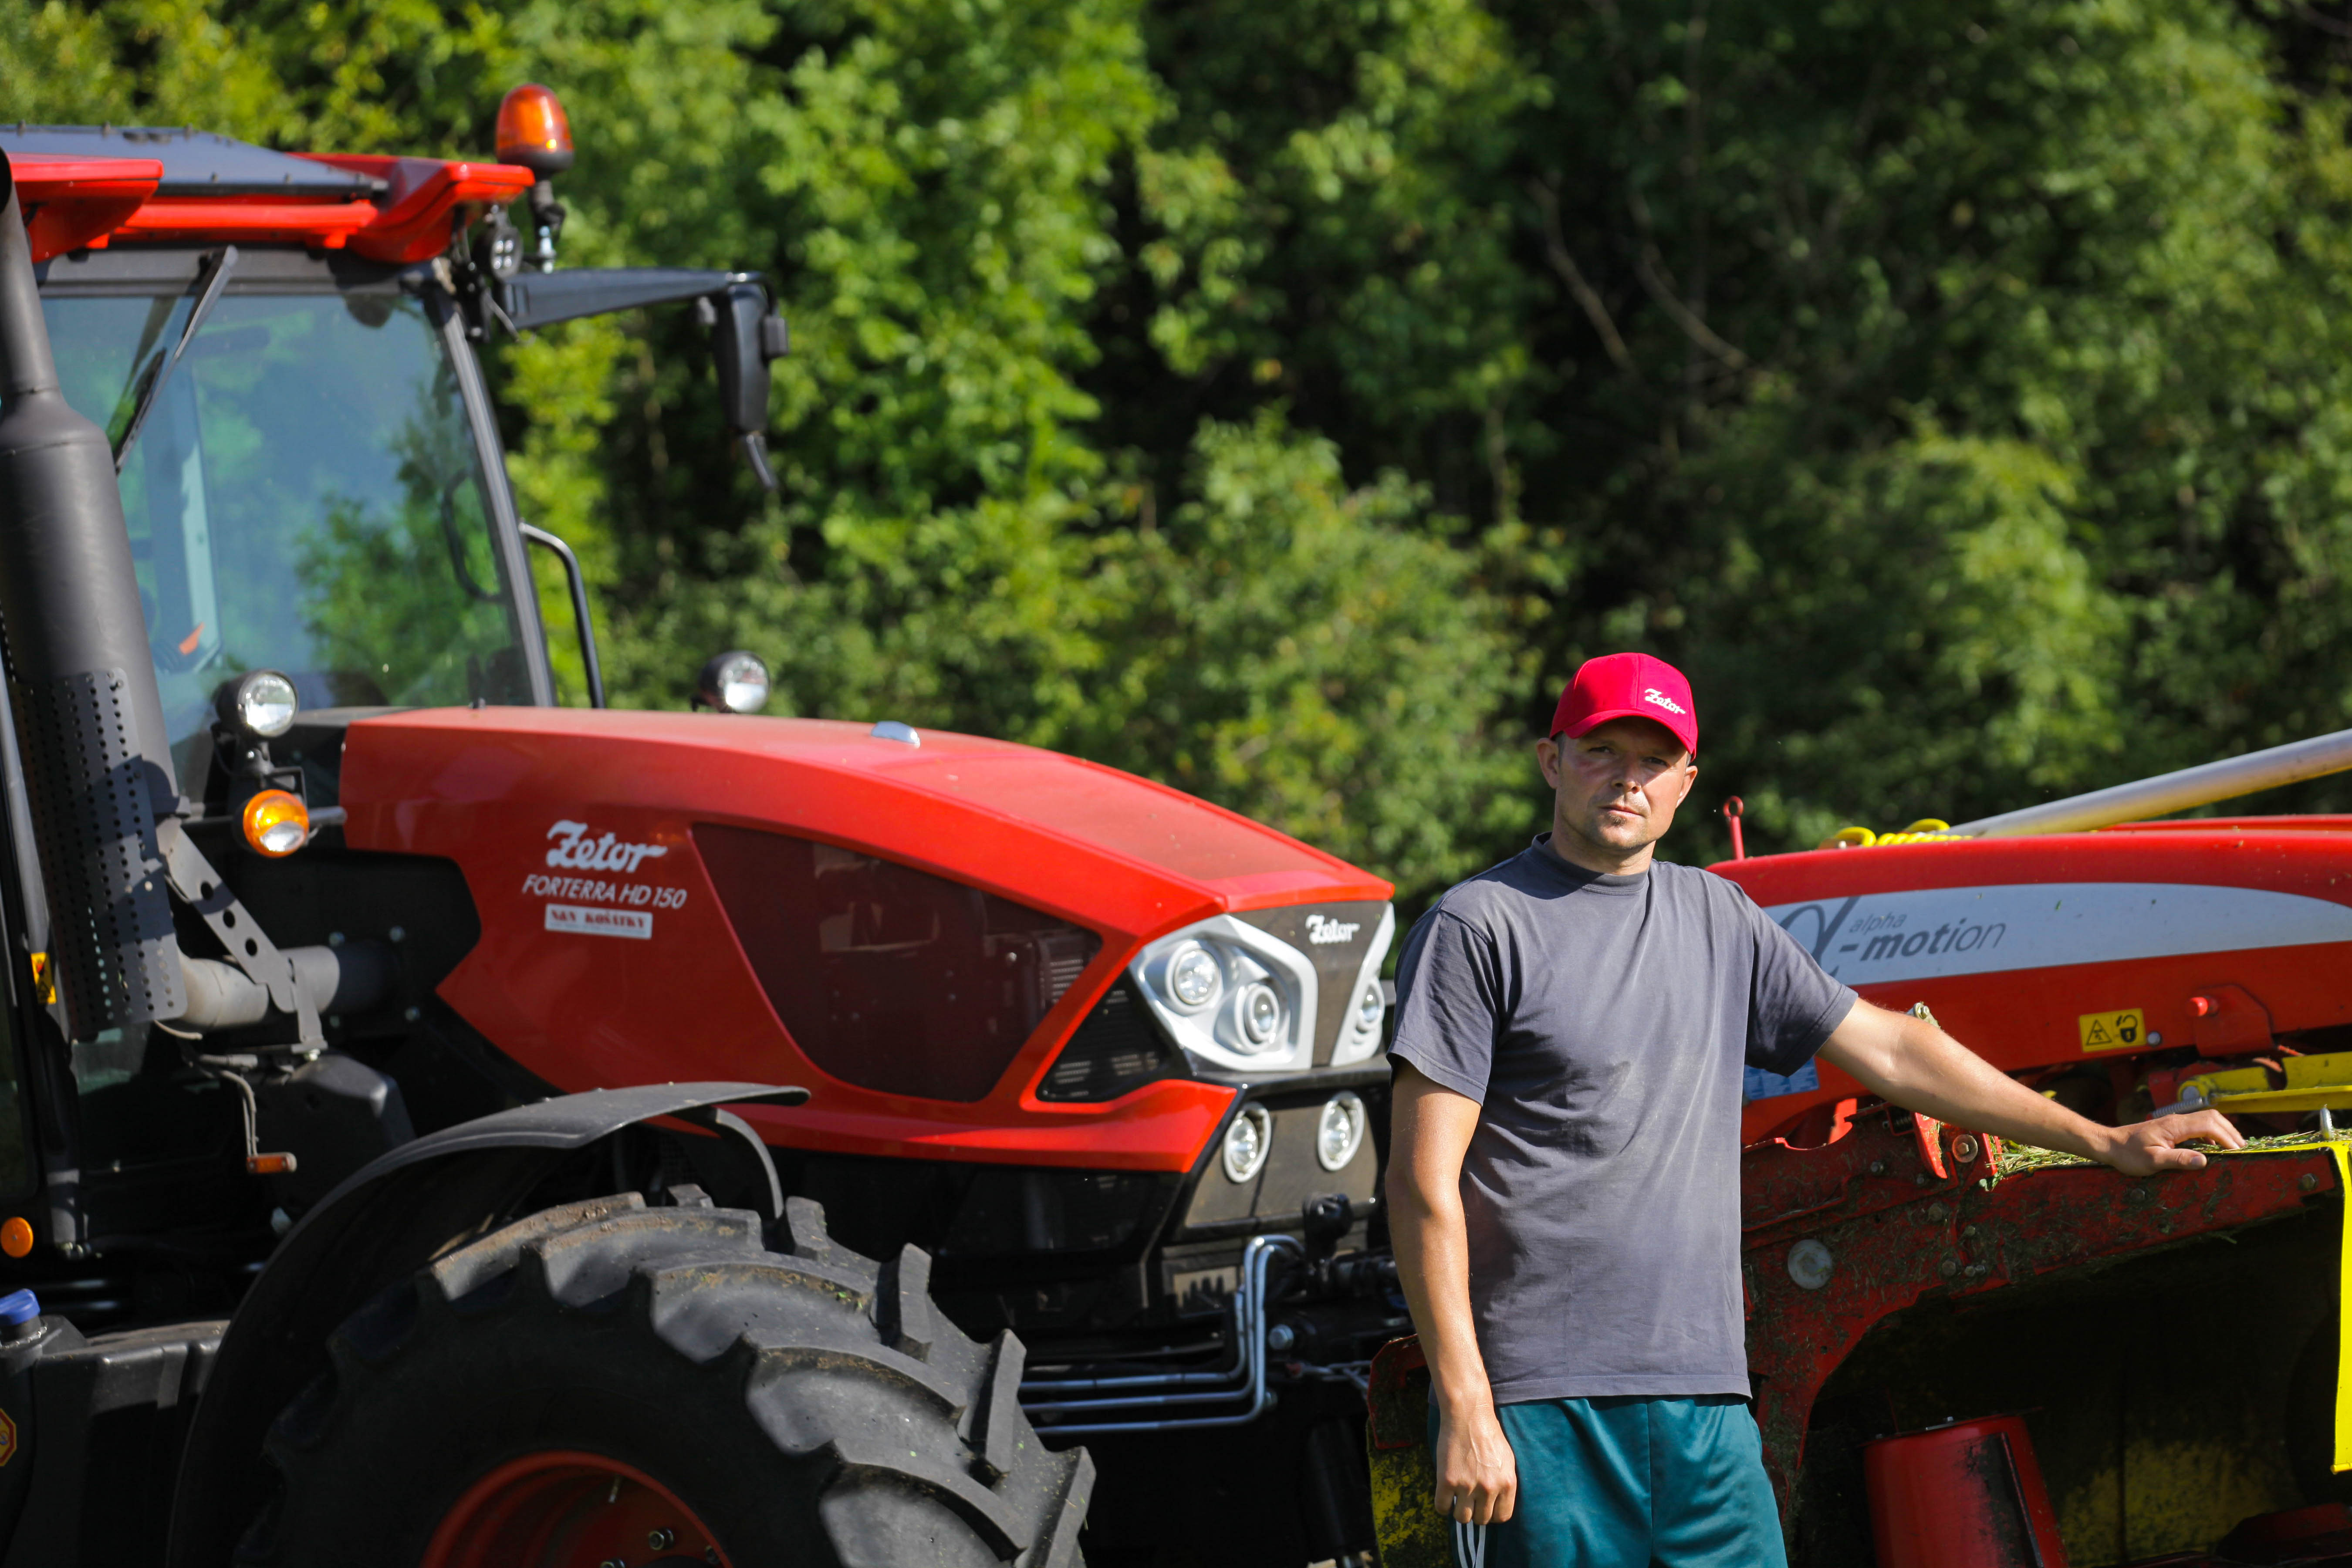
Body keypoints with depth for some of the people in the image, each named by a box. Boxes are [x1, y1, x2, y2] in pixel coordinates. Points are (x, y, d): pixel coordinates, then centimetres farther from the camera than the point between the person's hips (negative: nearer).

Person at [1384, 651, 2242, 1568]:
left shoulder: (1718, 920, 17)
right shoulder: (1481, 926, -2)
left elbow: (1887, 1051, 24)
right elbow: (1426, 1182, -6)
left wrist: (2105, 1142, 25)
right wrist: (1463, 1407, -14)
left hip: (1705, 1395, 5)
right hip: (1536, 1401, -5)